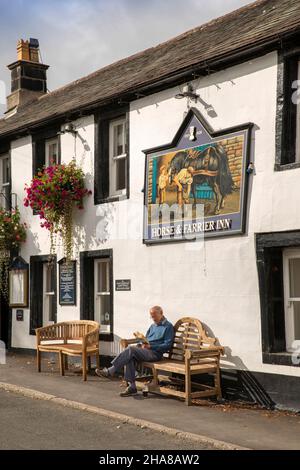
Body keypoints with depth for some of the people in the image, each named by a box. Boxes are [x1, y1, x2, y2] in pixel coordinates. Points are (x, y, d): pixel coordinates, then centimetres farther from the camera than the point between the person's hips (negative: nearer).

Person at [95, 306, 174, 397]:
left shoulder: (168, 326, 1)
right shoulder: (153, 326, 26)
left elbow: (167, 345, -8)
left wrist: (151, 346, -15)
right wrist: (143, 344, 1)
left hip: (155, 353, -7)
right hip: (145, 351, 7)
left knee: (131, 349, -27)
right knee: (130, 357, -25)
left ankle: (110, 371, -26)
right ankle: (132, 387, -27)